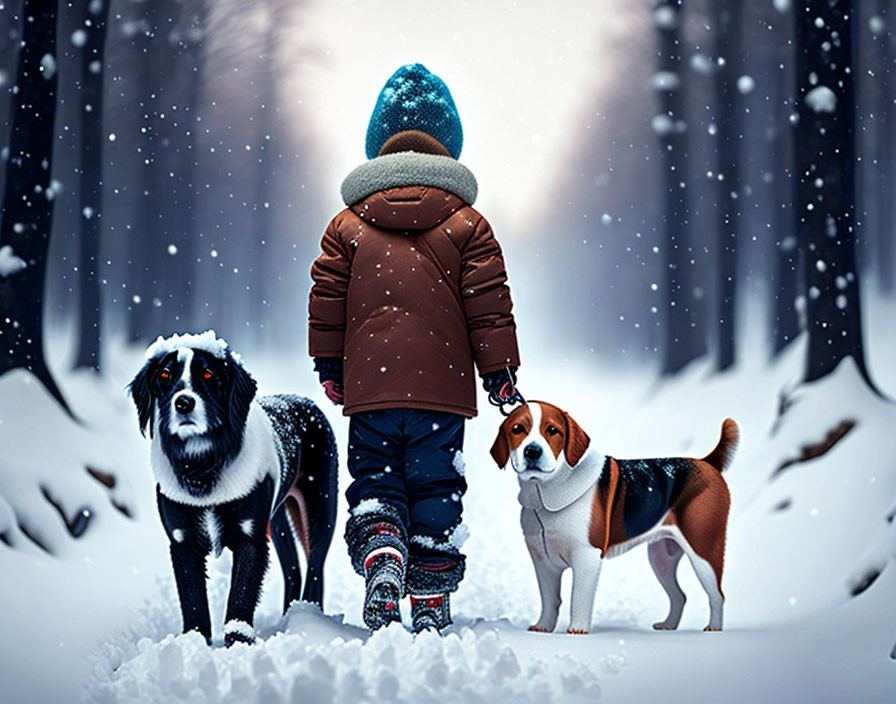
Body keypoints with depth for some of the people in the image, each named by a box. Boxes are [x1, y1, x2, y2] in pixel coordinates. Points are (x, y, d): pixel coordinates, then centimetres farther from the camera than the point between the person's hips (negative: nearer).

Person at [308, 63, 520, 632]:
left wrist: (329, 366, 15)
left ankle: (381, 555, -18)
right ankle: (431, 596, 8)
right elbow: (490, 305, 2)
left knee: (374, 480, 9)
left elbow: (326, 301, 8)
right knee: (437, 488, 8)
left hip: (369, 383, 1)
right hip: (443, 386, 0)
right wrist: (500, 370, 7)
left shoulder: (347, 225, 10)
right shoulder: (468, 226, 6)